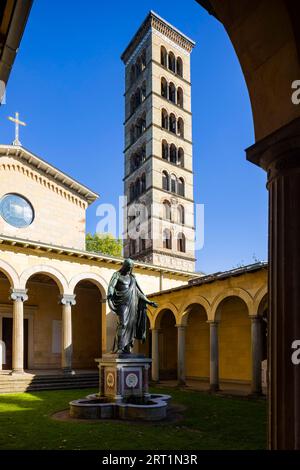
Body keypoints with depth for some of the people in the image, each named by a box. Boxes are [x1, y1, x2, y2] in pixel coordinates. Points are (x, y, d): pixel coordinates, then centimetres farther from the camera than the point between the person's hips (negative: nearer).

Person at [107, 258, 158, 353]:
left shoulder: (132, 277, 16)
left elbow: (139, 291, 21)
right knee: (123, 323, -17)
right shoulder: (117, 275, 1)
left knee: (131, 324, 0)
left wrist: (148, 302, 19)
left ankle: (127, 347, 4)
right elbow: (111, 286, -15)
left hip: (131, 303, 5)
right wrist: (109, 297, -35)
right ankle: (119, 347, -15)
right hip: (122, 303, -5)